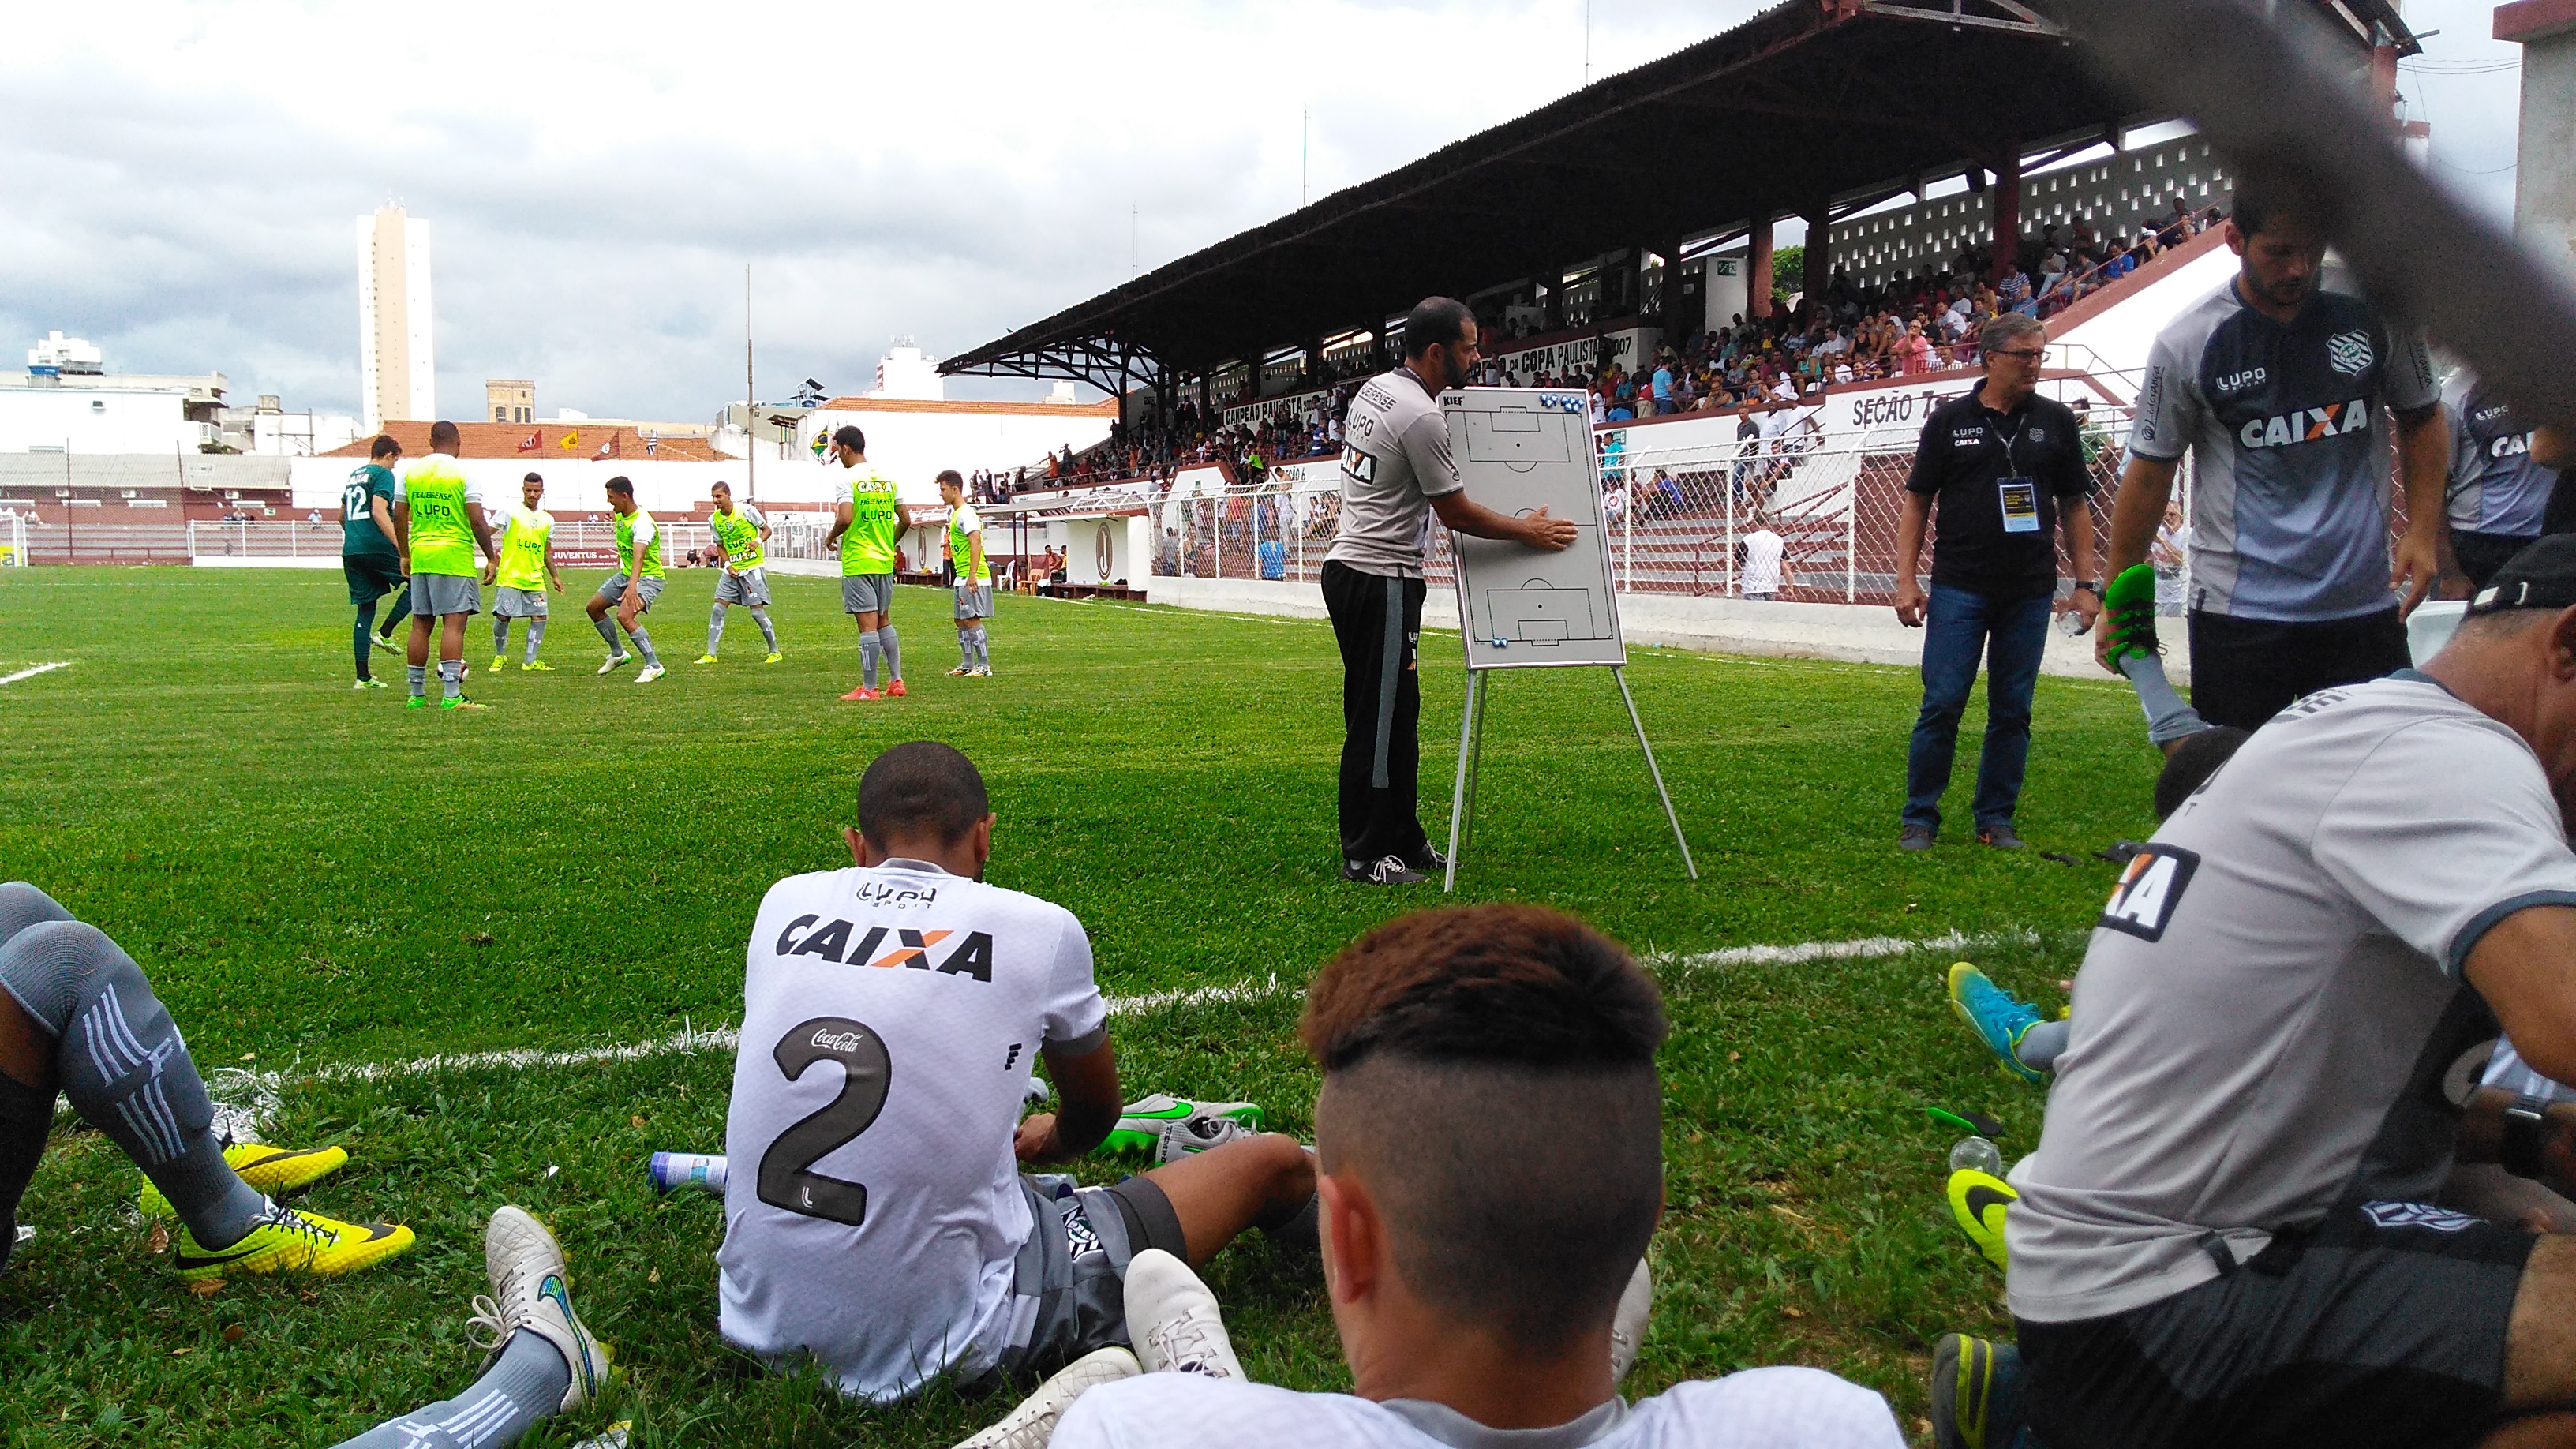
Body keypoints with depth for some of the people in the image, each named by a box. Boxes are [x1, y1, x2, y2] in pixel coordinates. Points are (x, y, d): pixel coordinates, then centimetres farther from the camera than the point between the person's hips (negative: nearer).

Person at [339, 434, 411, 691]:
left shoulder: (353, 475, 20)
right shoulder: (383, 474, -4)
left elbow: (342, 517, 28)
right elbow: (379, 512, -18)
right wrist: (402, 549, -24)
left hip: (350, 552, 8)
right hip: (377, 548, -8)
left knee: (365, 611, 10)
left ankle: (363, 677, 7)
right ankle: (385, 634, -1)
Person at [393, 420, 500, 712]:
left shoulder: (410, 472, 8)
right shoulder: (463, 473, -5)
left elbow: (399, 518, 11)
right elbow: (477, 521, -9)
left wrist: (405, 555, 22)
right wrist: (491, 558, -1)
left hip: (420, 556, 5)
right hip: (455, 558, -5)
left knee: (421, 623, 10)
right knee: (454, 622, -6)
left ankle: (417, 694, 16)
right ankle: (452, 696, -12)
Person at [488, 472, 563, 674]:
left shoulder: (548, 520, 14)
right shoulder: (510, 513, -1)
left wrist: (555, 576, 17)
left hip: (535, 580, 4)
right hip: (509, 577, -4)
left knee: (540, 616, -3)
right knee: (502, 616, -5)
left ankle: (530, 661, 5)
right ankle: (500, 656, 17)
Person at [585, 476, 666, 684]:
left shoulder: (642, 523, -28)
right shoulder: (619, 514, -1)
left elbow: (639, 555, -44)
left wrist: (632, 586, -55)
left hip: (648, 577, -10)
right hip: (625, 574, 10)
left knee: (625, 616, -29)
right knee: (594, 607, 15)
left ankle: (654, 666, -21)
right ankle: (617, 654, 33)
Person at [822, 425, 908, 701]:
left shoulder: (845, 477, -10)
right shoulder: (887, 478, 9)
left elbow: (845, 518, -22)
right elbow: (905, 520, 11)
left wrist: (831, 537, -2)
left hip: (858, 563, -6)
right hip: (885, 562, 7)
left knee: (868, 625, -5)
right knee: (884, 621, 18)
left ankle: (869, 689, -1)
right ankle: (896, 681, 17)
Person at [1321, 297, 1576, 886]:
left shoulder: (1373, 389, 12)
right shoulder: (1421, 417, -18)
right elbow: (1456, 512, -11)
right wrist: (1527, 532, 2)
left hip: (1348, 567, 11)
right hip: (1382, 579, -11)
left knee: (1394, 712, 15)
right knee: (1379, 718, -5)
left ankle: (1402, 840, 22)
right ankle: (1364, 855, 1)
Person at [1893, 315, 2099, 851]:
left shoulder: (2057, 421, 9)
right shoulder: (1950, 419, 3)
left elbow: (2074, 507, 12)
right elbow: (1917, 502, 5)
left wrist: (2087, 584, 5)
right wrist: (1906, 580, -3)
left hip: (2030, 593, 2)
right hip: (1959, 588, -2)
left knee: (2012, 710, 6)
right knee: (1942, 705, -5)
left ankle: (1996, 819, 16)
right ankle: (1920, 818, 6)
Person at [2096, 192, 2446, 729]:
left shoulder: (2377, 308, 1)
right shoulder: (2187, 342, -6)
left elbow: (2421, 418, 14)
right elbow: (2149, 474, 0)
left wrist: (2423, 530, 0)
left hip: (2365, 601, 2)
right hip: (2238, 607, -2)